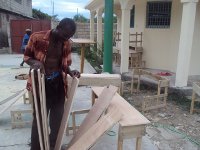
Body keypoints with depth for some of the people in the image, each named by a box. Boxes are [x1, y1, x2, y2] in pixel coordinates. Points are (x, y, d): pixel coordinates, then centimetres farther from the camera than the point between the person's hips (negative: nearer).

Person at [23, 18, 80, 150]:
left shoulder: (67, 44, 1)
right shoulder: (37, 38, -10)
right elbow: (26, 56, 0)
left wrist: (70, 72, -12)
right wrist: (34, 62, -22)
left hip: (58, 83, 4)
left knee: (58, 117, 15)